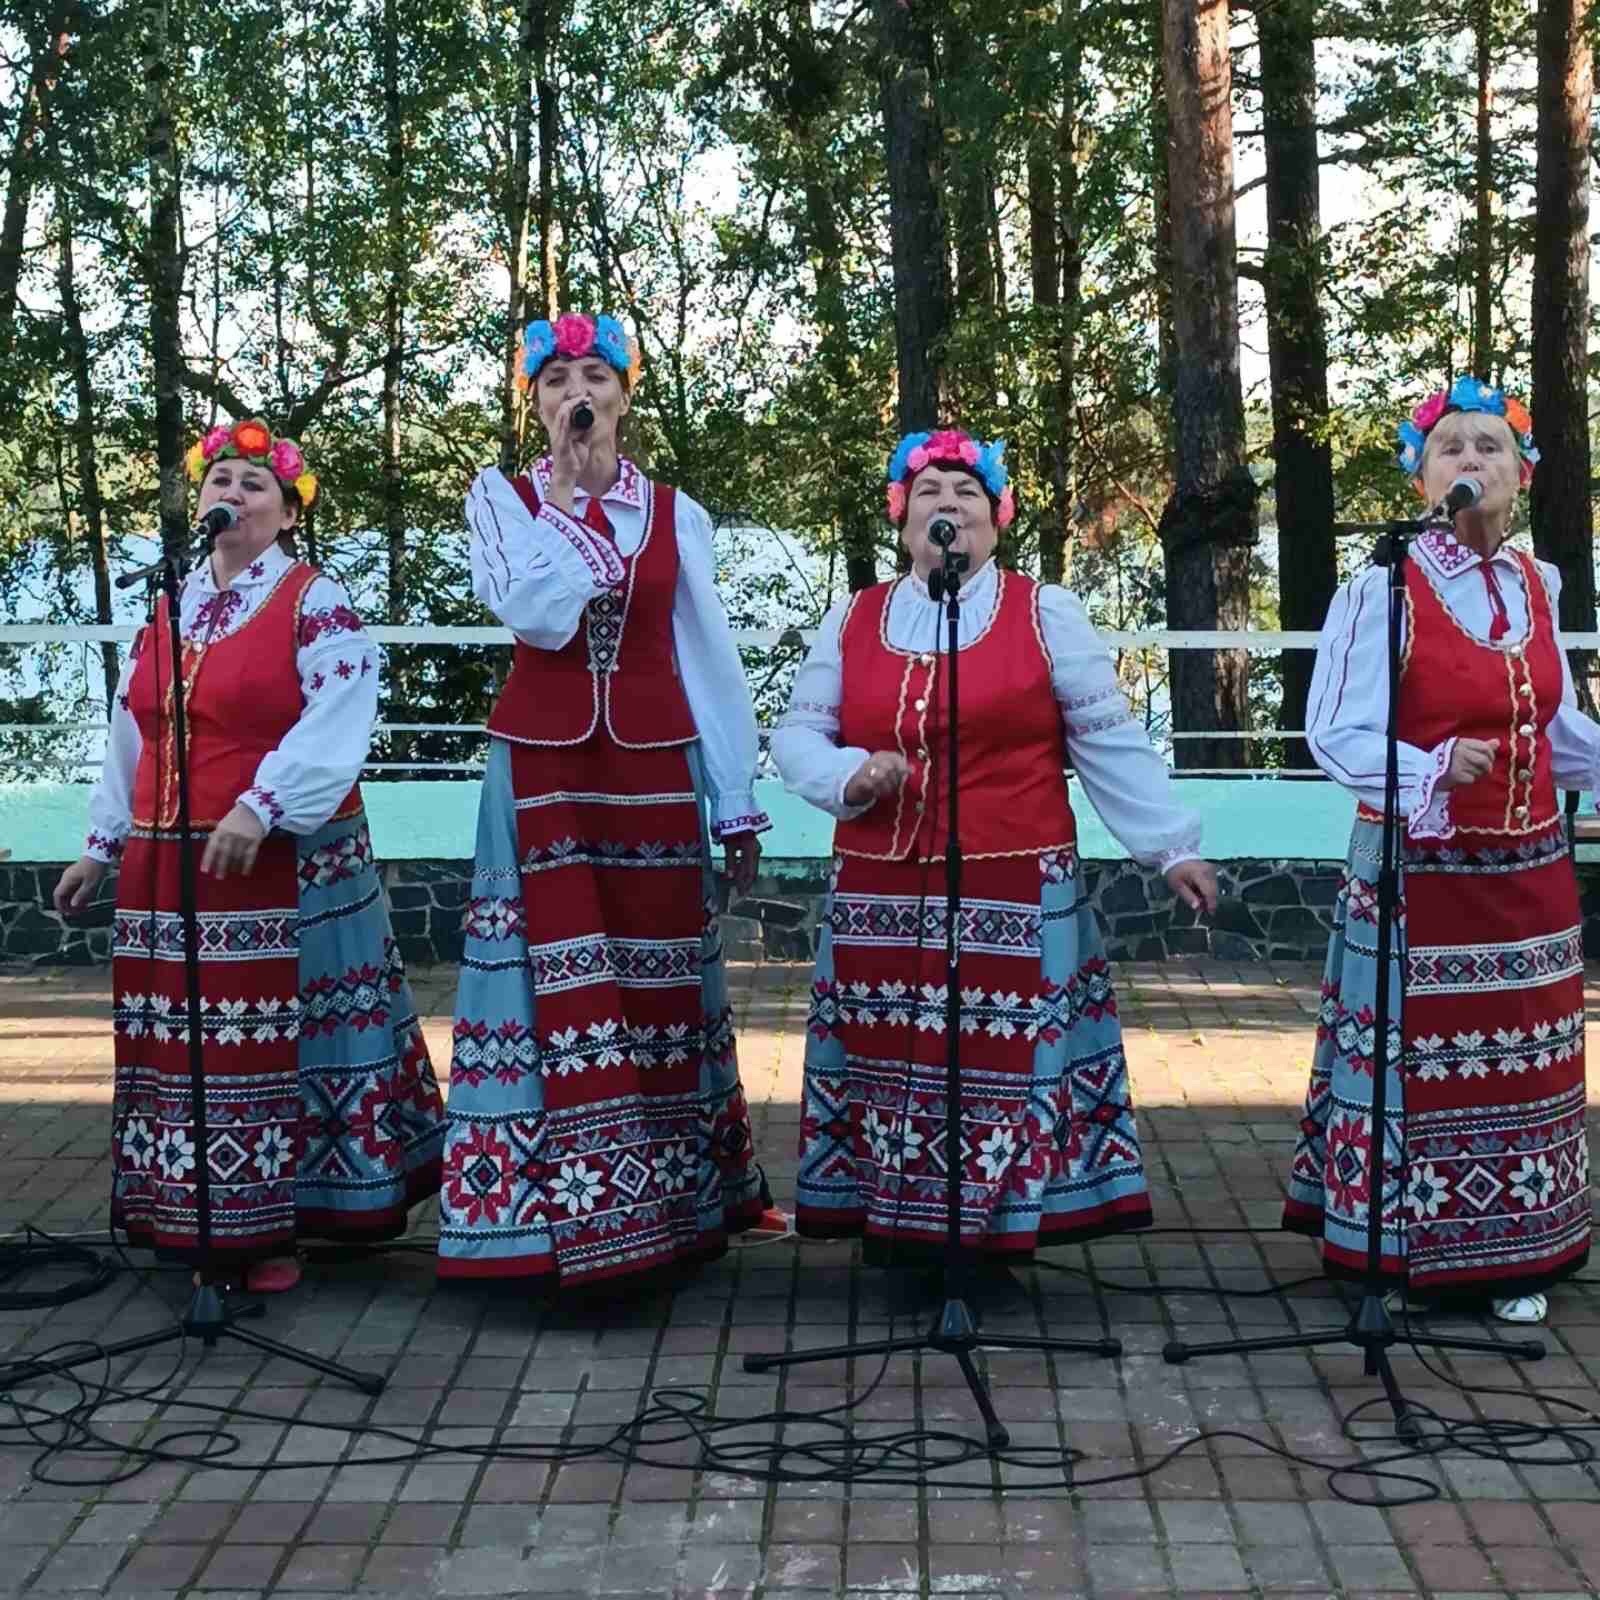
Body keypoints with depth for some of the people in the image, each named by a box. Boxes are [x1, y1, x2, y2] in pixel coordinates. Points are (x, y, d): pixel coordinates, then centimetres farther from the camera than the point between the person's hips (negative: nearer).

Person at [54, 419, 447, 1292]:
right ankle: (197, 1222, 18)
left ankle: (275, 1223, 6)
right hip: (167, 867, 6)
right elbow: (128, 740, 18)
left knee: (278, 1039, -3)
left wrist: (259, 809, -27)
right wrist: (100, 847, 15)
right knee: (182, 1045, 8)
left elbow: (332, 727, -17)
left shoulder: (316, 604, -4)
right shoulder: (168, 608, 15)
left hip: (285, 866, -6)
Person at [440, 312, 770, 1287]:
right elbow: (539, 616, -14)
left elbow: (712, 662, 8)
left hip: (654, 770, 2)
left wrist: (737, 802, 5)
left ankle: (673, 1210, 15)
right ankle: (567, 1223, 2)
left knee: (659, 984, 4)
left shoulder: (675, 514, 8)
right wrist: (570, 493, -11)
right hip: (543, 772, -1)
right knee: (562, 989, -5)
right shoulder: (503, 496, 4)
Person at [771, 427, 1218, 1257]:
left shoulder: (1046, 612, 2)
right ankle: (891, 1230, 19)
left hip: (1014, 898, -3)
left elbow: (1110, 742, 2)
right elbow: (797, 735, 11)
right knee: (885, 1065, 6)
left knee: (1005, 1066, -2)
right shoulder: (852, 619, 10)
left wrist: (1173, 847, -1)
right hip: (880, 900, 3)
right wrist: (850, 776, -10)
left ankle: (999, 1231, 11)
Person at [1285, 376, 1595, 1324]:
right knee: (1413, 1058, 1)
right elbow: (1336, 734, -15)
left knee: (1522, 1061, 11)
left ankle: (1515, 1260, 23)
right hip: (1418, 872, -5)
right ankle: (1405, 1255, 15)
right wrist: (1431, 770, -30)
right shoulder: (1384, 588, -10)